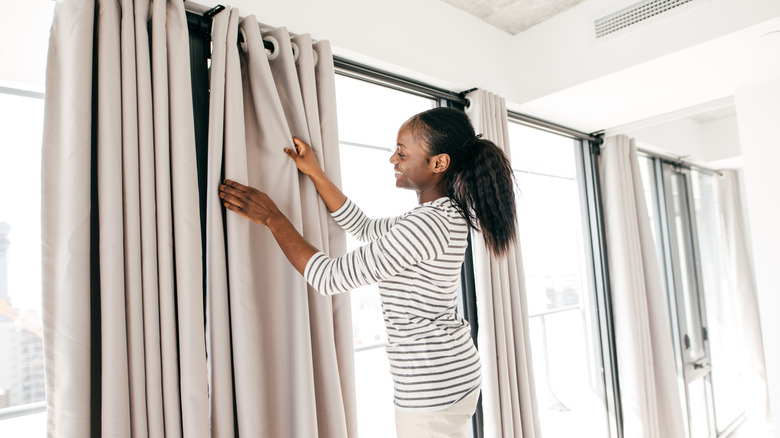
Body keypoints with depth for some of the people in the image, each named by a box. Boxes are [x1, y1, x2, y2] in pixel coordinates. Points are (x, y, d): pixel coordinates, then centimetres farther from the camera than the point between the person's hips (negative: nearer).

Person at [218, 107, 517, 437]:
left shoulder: (428, 223, -24)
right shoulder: (447, 217, 8)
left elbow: (329, 278, -21)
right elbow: (363, 228, 17)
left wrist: (272, 217, -12)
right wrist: (314, 173, 13)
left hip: (431, 389, -10)